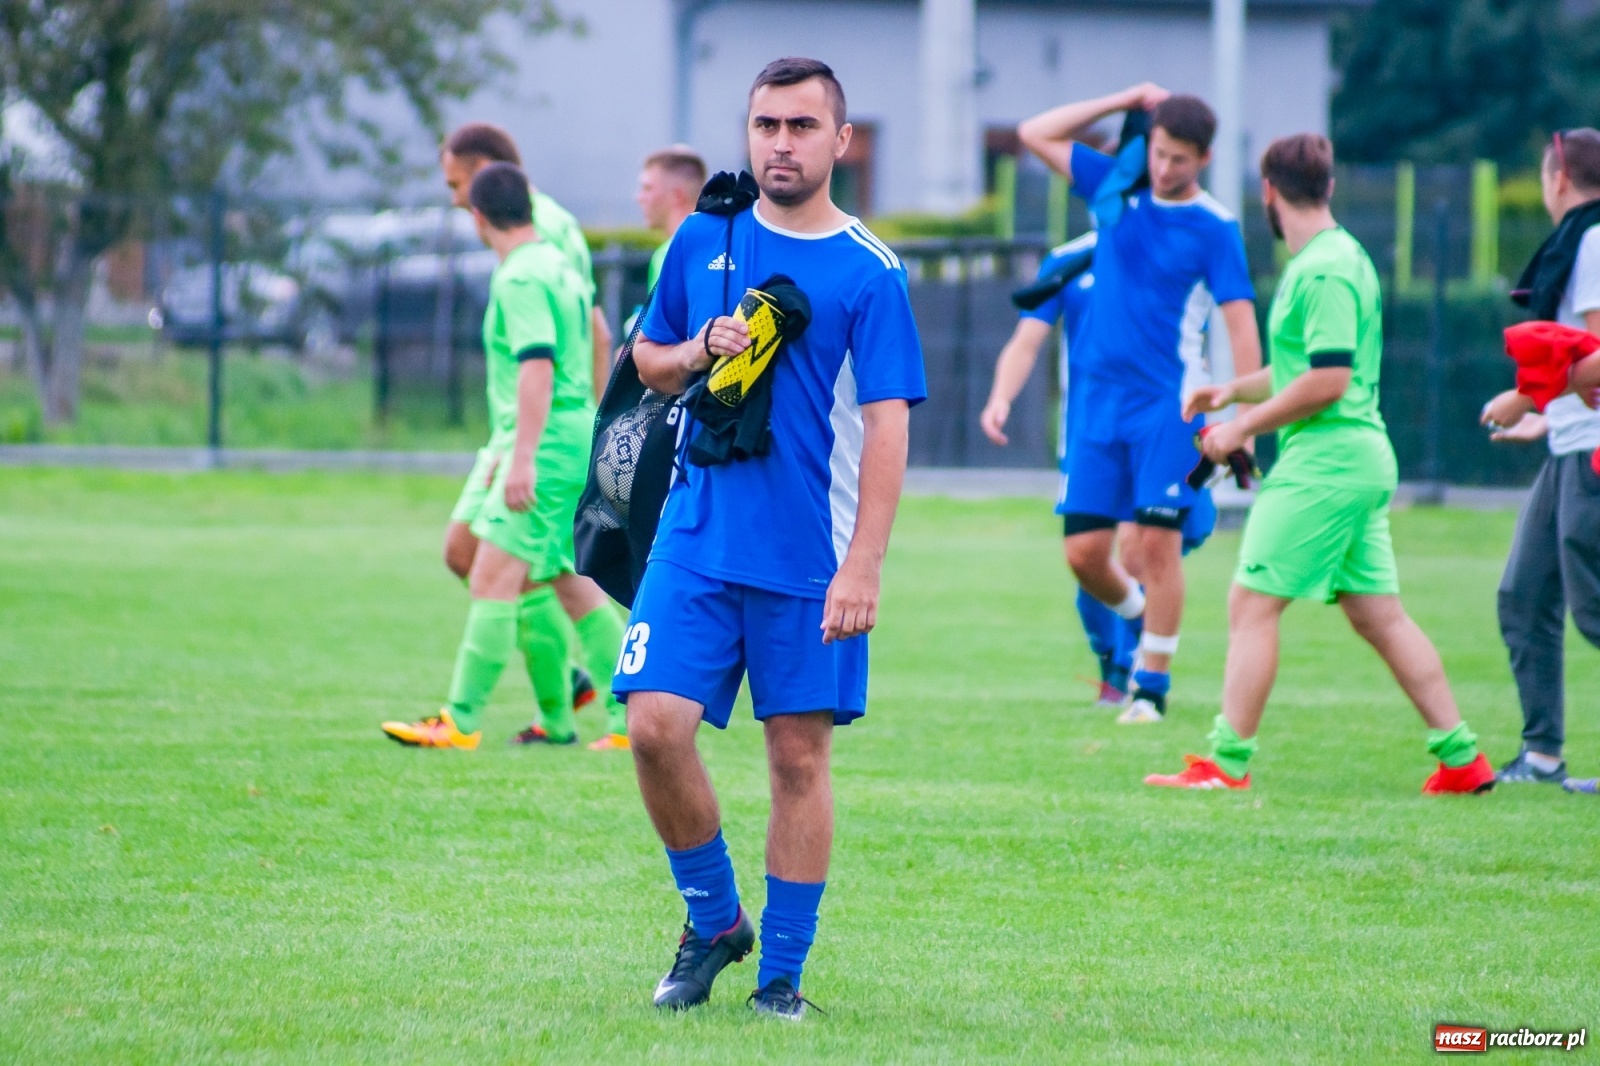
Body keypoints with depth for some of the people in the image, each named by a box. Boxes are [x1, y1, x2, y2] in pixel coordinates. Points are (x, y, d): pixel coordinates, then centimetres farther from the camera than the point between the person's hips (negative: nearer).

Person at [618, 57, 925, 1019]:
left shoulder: (871, 273, -4)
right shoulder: (703, 240, 7)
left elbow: (887, 425, -8)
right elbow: (648, 360, 20)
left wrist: (863, 566, -16)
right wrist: (702, 351, -5)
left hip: (813, 559, -3)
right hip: (698, 539, 3)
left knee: (800, 755, 1)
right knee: (656, 725, -10)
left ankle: (783, 974, 12)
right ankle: (715, 921, 12)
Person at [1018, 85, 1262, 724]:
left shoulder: (1214, 228, -4)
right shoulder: (1116, 189, 9)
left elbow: (1241, 324, -7)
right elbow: (1035, 134, 13)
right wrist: (1125, 101, 7)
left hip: (1167, 405, -4)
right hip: (1101, 400, 4)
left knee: (1157, 541, -9)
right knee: (1084, 552, 1)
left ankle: (1152, 684, 0)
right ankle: (1143, 618, 29)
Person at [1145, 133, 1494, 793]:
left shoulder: (1323, 272, -15)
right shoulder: (1339, 257, 17)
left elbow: (1328, 381, -21)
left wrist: (1243, 427, -13)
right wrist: (1233, 390, 25)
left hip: (1325, 462, -10)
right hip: (1360, 459, 10)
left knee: (1252, 605, -6)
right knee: (1378, 614, 11)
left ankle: (1227, 764, -6)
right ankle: (1461, 758, 11)